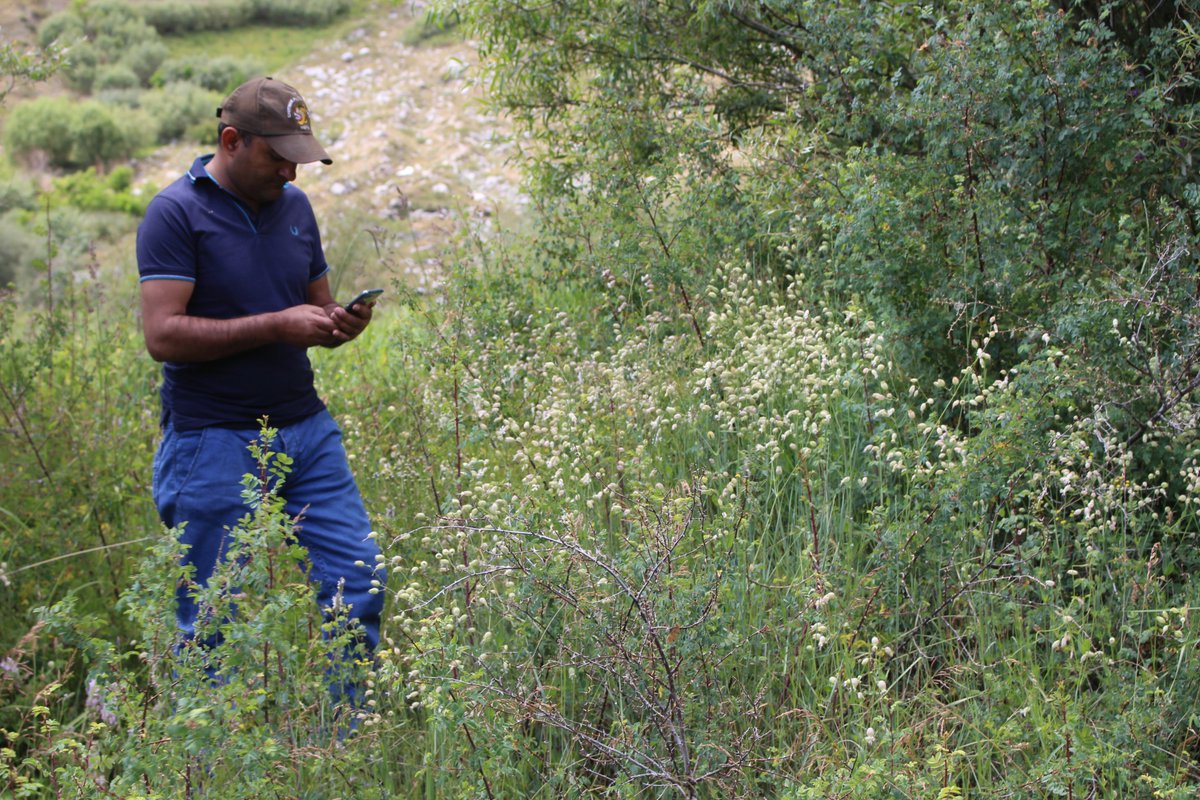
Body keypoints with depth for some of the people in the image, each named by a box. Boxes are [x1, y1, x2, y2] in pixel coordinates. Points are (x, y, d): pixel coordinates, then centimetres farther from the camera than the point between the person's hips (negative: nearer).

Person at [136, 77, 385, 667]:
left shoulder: (294, 205, 12)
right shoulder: (176, 213, -8)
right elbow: (162, 335, -16)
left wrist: (341, 323, -4)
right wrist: (276, 326, -20)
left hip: (307, 428, 6)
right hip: (216, 442, -6)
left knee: (359, 583, 3)